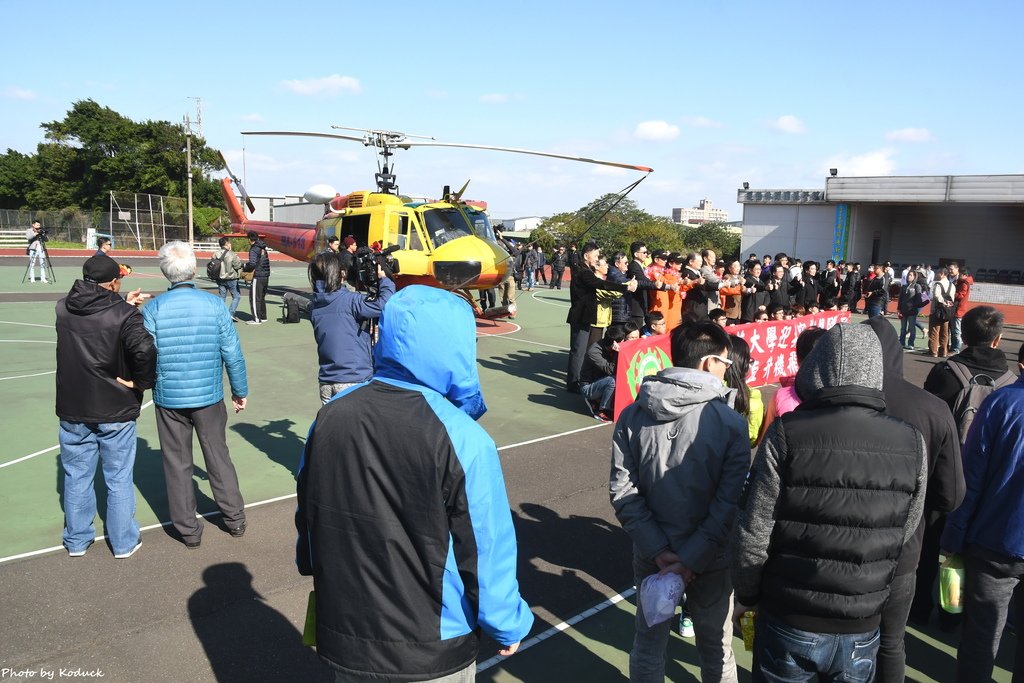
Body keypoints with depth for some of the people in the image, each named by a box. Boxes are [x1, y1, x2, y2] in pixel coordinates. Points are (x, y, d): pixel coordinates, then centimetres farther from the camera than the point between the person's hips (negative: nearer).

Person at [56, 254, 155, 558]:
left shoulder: (63, 308, -2)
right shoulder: (124, 314, -17)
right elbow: (144, 349, -31)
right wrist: (141, 382, -16)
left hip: (73, 410, 4)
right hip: (115, 410, -4)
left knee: (76, 477, 17)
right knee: (119, 479, 9)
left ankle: (77, 541, 31)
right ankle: (124, 543, 21)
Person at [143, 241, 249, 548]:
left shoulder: (153, 308, -10)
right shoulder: (214, 304, -8)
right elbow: (232, 353, -5)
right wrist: (240, 390, 7)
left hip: (169, 399, -1)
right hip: (209, 396, 1)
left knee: (177, 464, 13)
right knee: (218, 456, 16)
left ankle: (188, 529, 23)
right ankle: (235, 518, 27)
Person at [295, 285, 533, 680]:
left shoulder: (331, 416, -8)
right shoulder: (461, 438, -24)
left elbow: (308, 518, 4)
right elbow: (487, 552, -17)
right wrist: (508, 626, -1)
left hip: (343, 634, 5)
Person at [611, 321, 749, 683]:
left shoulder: (632, 415, -8)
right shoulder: (730, 422, -16)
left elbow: (622, 490, -11)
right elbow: (731, 502, -20)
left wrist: (658, 551, -11)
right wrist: (692, 558, -15)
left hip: (652, 554, 2)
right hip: (711, 558, -2)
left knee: (648, 641, 20)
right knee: (716, 646, 21)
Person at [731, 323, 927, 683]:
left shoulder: (786, 434, -19)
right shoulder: (912, 443, -10)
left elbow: (752, 533, -14)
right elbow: (902, 536, 2)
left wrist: (746, 595, 2)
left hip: (788, 622, -2)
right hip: (861, 629, 3)